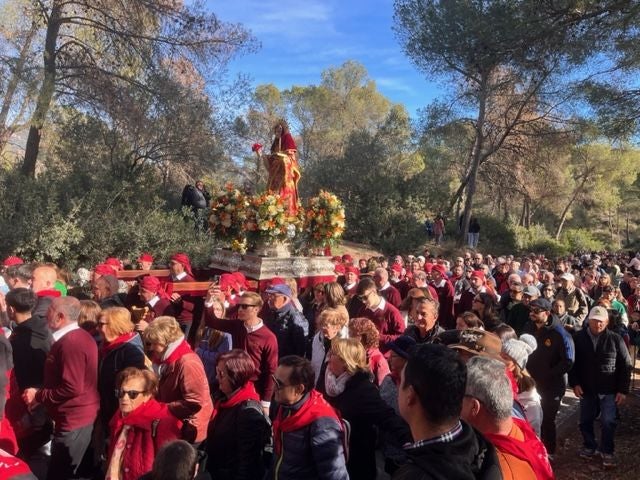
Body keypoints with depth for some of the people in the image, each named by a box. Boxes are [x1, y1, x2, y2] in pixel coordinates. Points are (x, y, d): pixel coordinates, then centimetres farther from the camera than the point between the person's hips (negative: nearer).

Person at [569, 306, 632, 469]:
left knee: (608, 422, 0)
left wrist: (623, 389, -6)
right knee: (585, 420, 13)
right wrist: (574, 383, -6)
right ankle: (590, 446, 34)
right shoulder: (579, 338, -7)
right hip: (586, 388, 2)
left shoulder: (615, 339, -8)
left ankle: (607, 451, 20)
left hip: (609, 390, -2)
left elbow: (626, 366, -3)